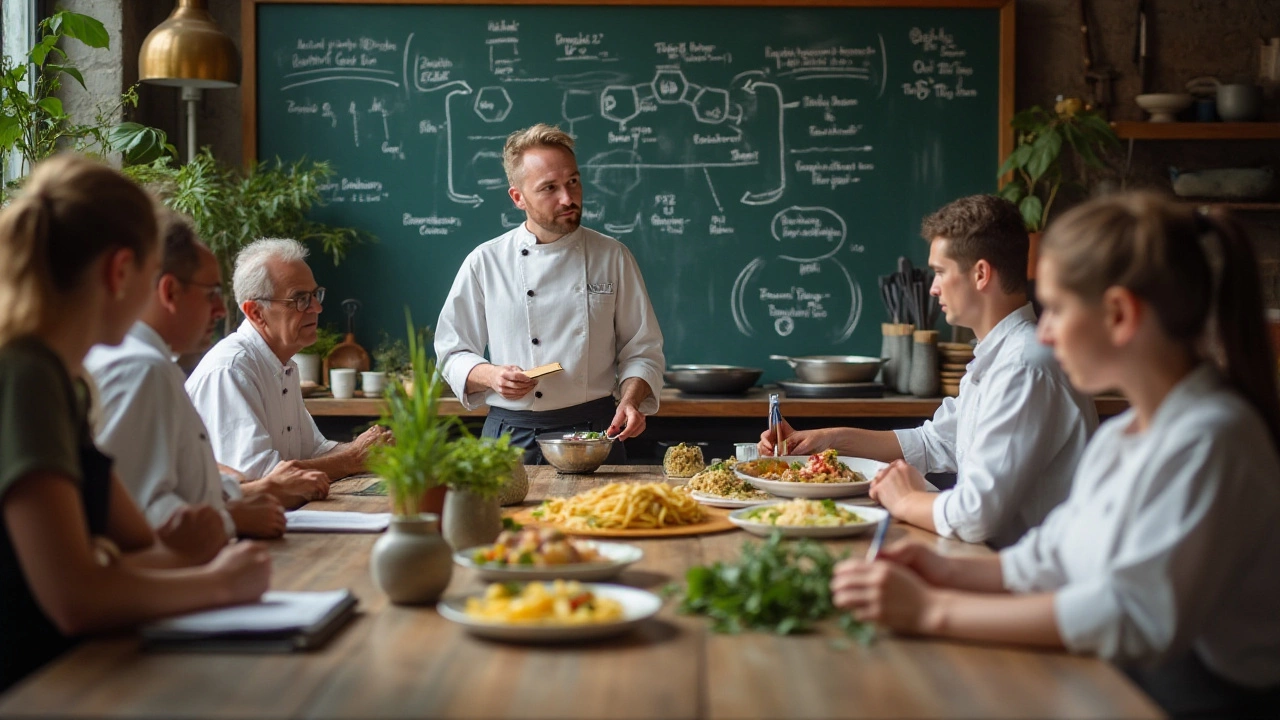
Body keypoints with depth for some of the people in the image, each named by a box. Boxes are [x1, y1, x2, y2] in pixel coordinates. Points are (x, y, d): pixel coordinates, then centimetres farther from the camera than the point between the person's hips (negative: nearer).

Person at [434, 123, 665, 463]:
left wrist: (630, 400, -13)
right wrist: (491, 376, -13)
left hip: (595, 434, 1)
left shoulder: (612, 257, 4)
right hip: (511, 434, 0)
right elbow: (453, 352, 7)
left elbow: (642, 350, 6)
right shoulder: (485, 263, 1)